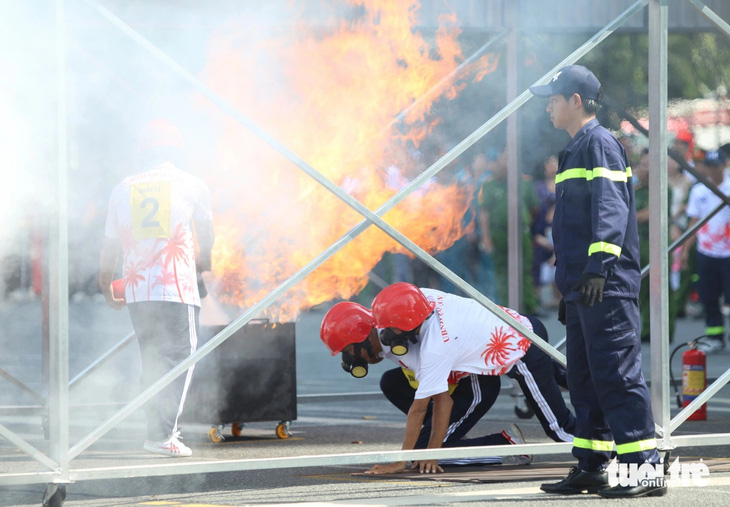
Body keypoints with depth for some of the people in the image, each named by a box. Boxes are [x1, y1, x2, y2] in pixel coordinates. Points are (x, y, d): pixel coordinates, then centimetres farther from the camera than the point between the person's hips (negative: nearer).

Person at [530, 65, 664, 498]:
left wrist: (599, 265, -27)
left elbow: (611, 209, -18)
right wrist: (569, 289, 26)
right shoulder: (576, 150, 23)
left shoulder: (600, 145, -6)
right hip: (582, 289, 10)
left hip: (608, 287, -10)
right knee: (585, 378, 11)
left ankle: (646, 469, -14)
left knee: (617, 374, -12)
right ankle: (592, 469, 16)